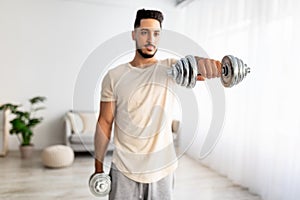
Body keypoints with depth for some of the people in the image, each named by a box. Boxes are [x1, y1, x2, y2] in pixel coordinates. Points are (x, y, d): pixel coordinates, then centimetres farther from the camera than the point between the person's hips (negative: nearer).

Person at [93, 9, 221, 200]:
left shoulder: (171, 68, -2)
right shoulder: (114, 76, -3)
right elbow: (105, 122, 1)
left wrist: (206, 63, -47)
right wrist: (98, 166, 4)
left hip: (162, 169, 1)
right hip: (124, 170, 0)